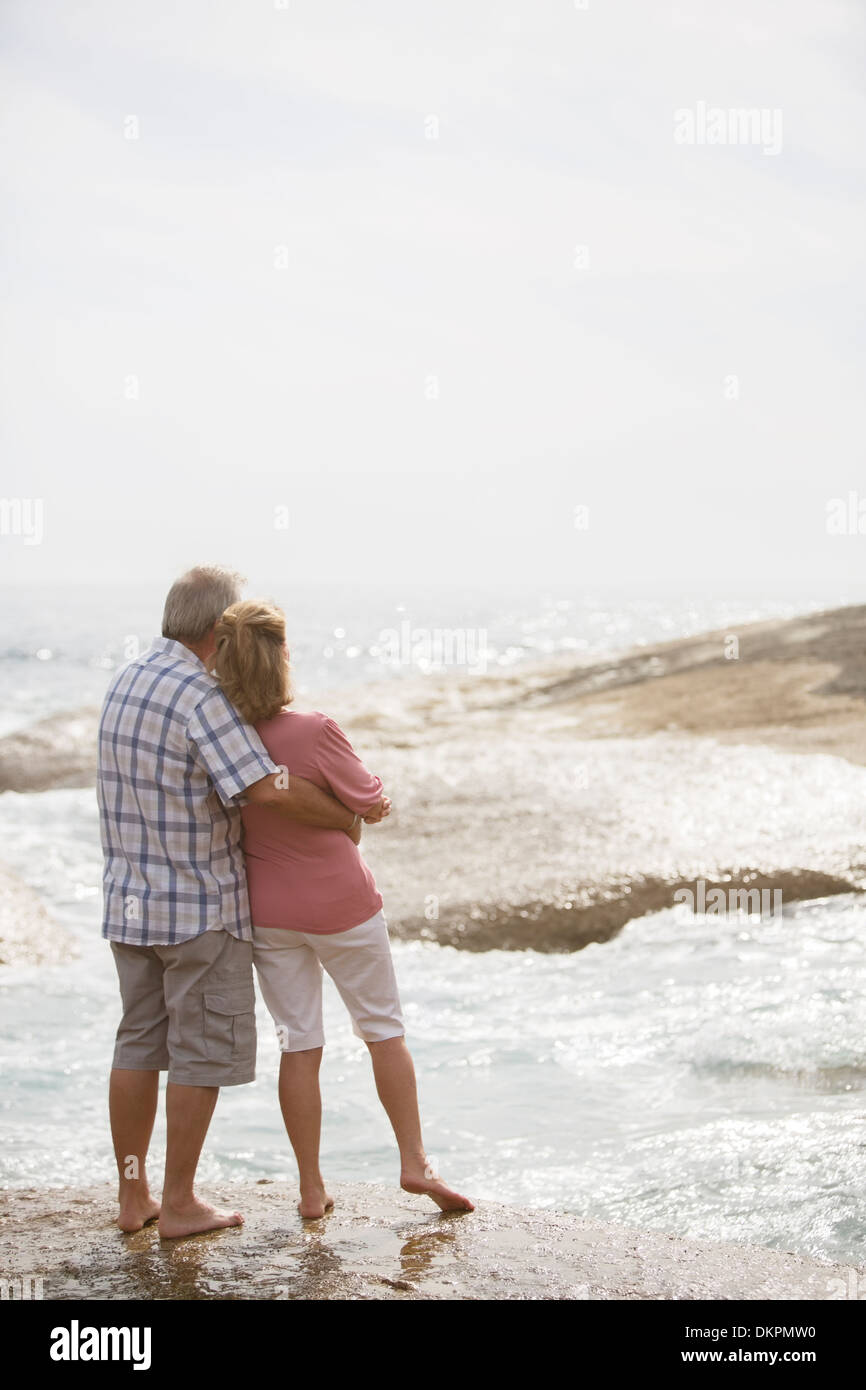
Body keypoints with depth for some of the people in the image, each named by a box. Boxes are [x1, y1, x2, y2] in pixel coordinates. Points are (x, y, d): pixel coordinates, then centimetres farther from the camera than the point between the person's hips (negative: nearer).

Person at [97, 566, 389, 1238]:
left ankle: (134, 1196, 20)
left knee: (139, 1044, 14)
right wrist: (353, 816, -13)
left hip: (131, 901, 8)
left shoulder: (129, 680, 8)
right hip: (201, 907, -8)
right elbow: (270, 792, -27)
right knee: (203, 1054, 3)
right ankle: (179, 1204, 9)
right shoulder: (201, 696, -20)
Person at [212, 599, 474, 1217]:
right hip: (341, 902, -4)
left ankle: (312, 1188, 17)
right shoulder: (315, 733, -24)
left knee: (299, 1045, 12)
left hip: (267, 910, 4)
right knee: (385, 1030, 15)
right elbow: (369, 803, -11)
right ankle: (415, 1162, 20)